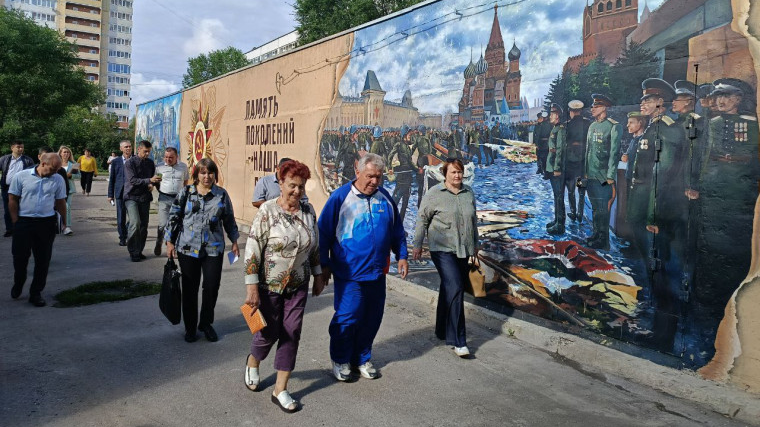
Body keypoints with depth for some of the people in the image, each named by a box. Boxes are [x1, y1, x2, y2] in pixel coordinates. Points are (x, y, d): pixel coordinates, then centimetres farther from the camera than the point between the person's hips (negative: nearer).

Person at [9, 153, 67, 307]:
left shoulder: (58, 180, 3)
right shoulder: (21, 177, -3)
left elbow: (60, 202, 10)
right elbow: (12, 200, 0)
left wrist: (64, 221, 5)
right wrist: (16, 222, -4)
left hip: (47, 224, 2)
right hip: (24, 222, -2)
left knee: (43, 260, 5)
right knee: (20, 257, 5)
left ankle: (36, 293, 17)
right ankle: (17, 285, 32)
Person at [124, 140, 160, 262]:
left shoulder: (150, 163, 11)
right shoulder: (130, 163, -5)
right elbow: (132, 180, -15)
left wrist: (152, 184, 0)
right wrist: (149, 180, -25)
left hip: (145, 197, 5)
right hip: (132, 197, -5)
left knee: (144, 225, 6)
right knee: (135, 224, -17)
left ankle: (139, 251, 18)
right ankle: (133, 252, -6)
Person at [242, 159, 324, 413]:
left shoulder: (308, 211, -1)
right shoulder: (267, 211, -15)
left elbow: (314, 246, 11)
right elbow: (252, 250, -15)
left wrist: (318, 275, 12)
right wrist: (251, 287, -18)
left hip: (298, 285, 4)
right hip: (270, 284, -4)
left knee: (291, 335, 4)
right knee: (269, 332, 8)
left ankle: (280, 390, 17)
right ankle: (253, 362, 43)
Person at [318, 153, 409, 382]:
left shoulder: (385, 198, 7)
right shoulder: (340, 197, -8)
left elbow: (397, 230, 18)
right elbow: (324, 233, -4)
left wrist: (402, 256, 14)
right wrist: (324, 265, -3)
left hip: (377, 272, 5)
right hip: (349, 272, -5)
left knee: (371, 318, 11)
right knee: (347, 317, -3)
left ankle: (362, 358, 29)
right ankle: (340, 360, 19)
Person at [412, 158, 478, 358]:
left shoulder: (469, 193, 10)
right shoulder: (434, 193, -6)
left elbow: (473, 221, 20)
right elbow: (422, 219, -1)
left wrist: (475, 244, 24)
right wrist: (417, 245, 0)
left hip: (463, 250, 6)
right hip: (442, 249, -6)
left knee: (449, 290, 14)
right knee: (455, 289, -16)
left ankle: (442, 331, 30)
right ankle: (458, 341, -12)